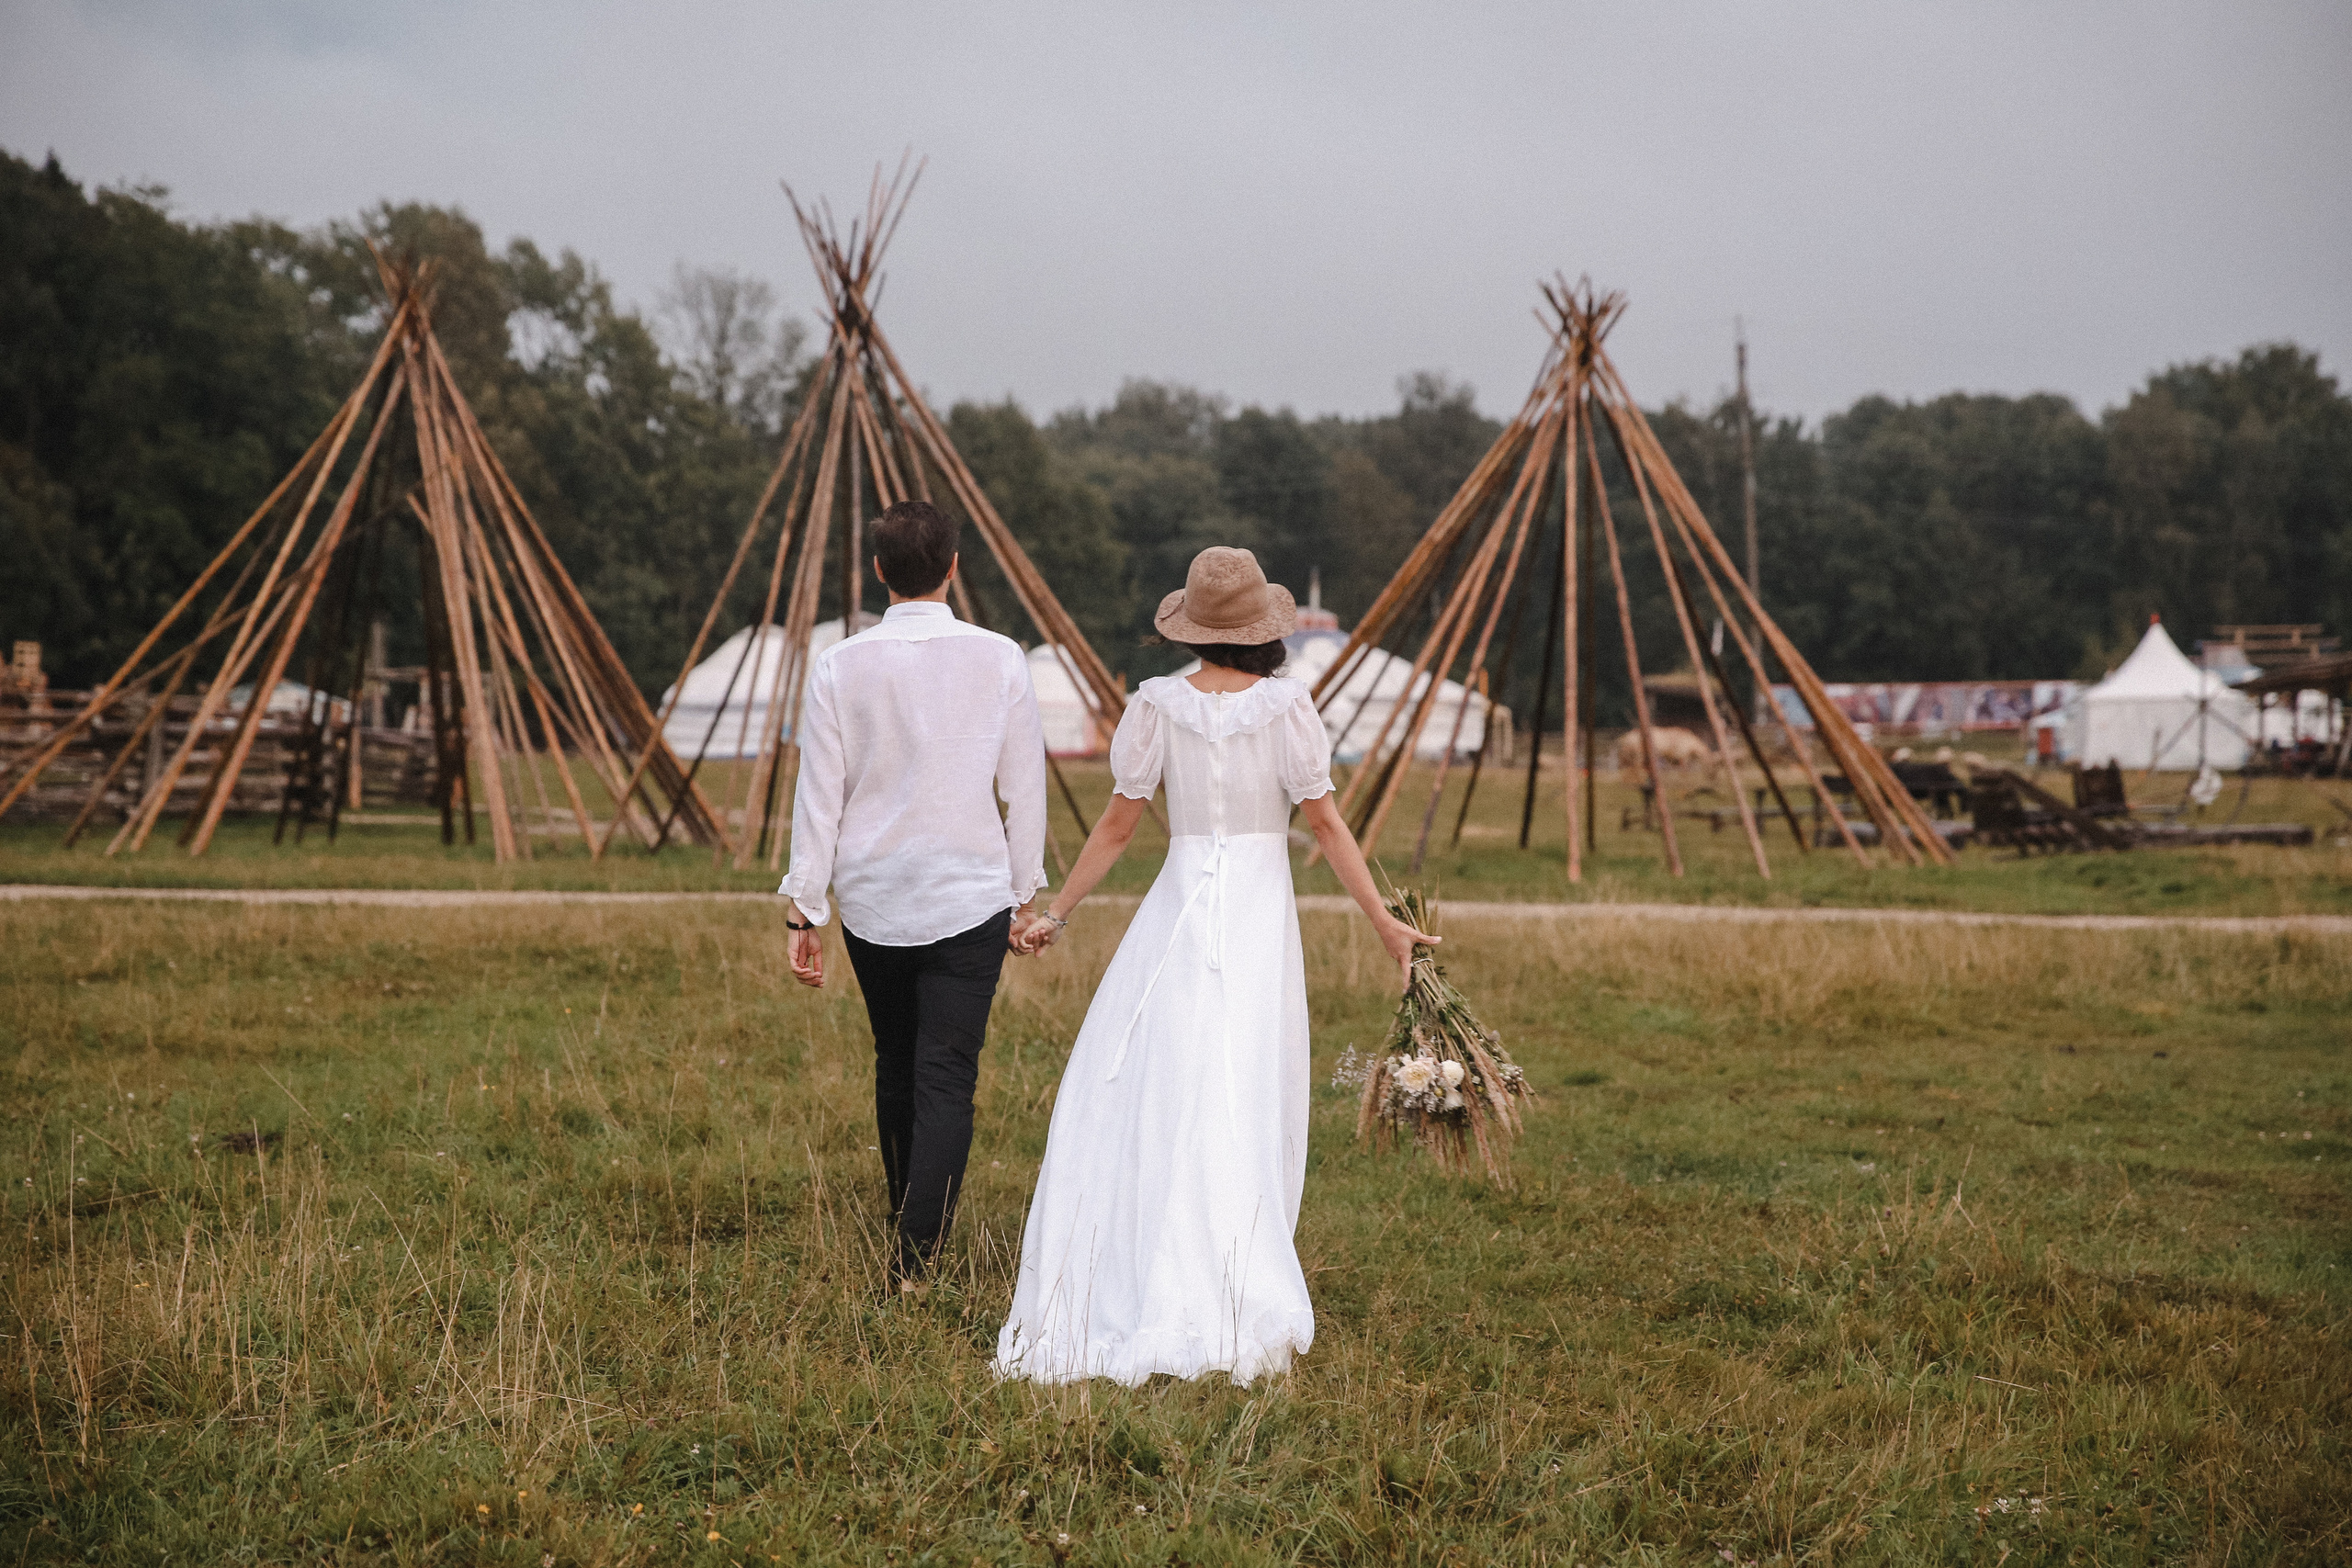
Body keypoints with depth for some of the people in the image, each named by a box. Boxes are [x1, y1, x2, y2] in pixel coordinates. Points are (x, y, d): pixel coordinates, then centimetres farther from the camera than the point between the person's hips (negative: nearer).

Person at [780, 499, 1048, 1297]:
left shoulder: (841, 665, -5)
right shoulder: (1000, 660, -4)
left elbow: (819, 795, -4)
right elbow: (1024, 787, 2)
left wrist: (802, 910, 2)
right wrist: (1025, 892, 14)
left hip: (871, 900, 2)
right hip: (970, 899, -1)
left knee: (895, 1066, 19)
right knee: (947, 1080, -2)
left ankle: (906, 1223, 32)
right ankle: (916, 1257, -11)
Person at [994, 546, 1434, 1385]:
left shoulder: (1158, 705, -2)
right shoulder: (1287, 705, -4)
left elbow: (1117, 825, 1)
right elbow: (1326, 823, -4)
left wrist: (1058, 913, 11)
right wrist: (1384, 920, 2)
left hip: (1177, 908, 0)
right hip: (1261, 914, 0)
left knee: (1138, 1098, 5)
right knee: (1244, 1109, 2)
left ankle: (1132, 1294, 1)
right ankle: (1234, 1304, -1)